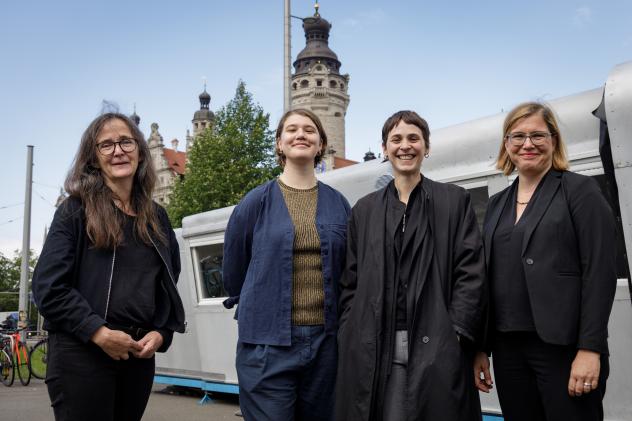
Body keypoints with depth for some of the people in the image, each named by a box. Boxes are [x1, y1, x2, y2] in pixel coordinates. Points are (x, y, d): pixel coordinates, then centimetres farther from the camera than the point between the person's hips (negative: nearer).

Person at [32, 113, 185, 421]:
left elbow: (169, 286, 17)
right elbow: (48, 287, -8)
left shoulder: (156, 218, 12)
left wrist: (161, 333, 0)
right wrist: (99, 333, -16)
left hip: (139, 355, 5)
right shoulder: (76, 210, -1)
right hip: (81, 353, -4)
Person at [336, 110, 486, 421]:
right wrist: (351, 338, 3)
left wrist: (457, 334, -9)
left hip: (436, 349, -2)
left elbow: (471, 273, 0)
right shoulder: (365, 209, 14)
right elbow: (351, 281, 12)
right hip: (372, 350, 2)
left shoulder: (455, 201, 7)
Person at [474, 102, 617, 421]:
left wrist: (590, 349, -15)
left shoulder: (579, 190, -2)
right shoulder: (497, 204, 14)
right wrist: (482, 348, 10)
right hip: (508, 348, 5)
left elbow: (600, 273, -9)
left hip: (564, 347, -5)